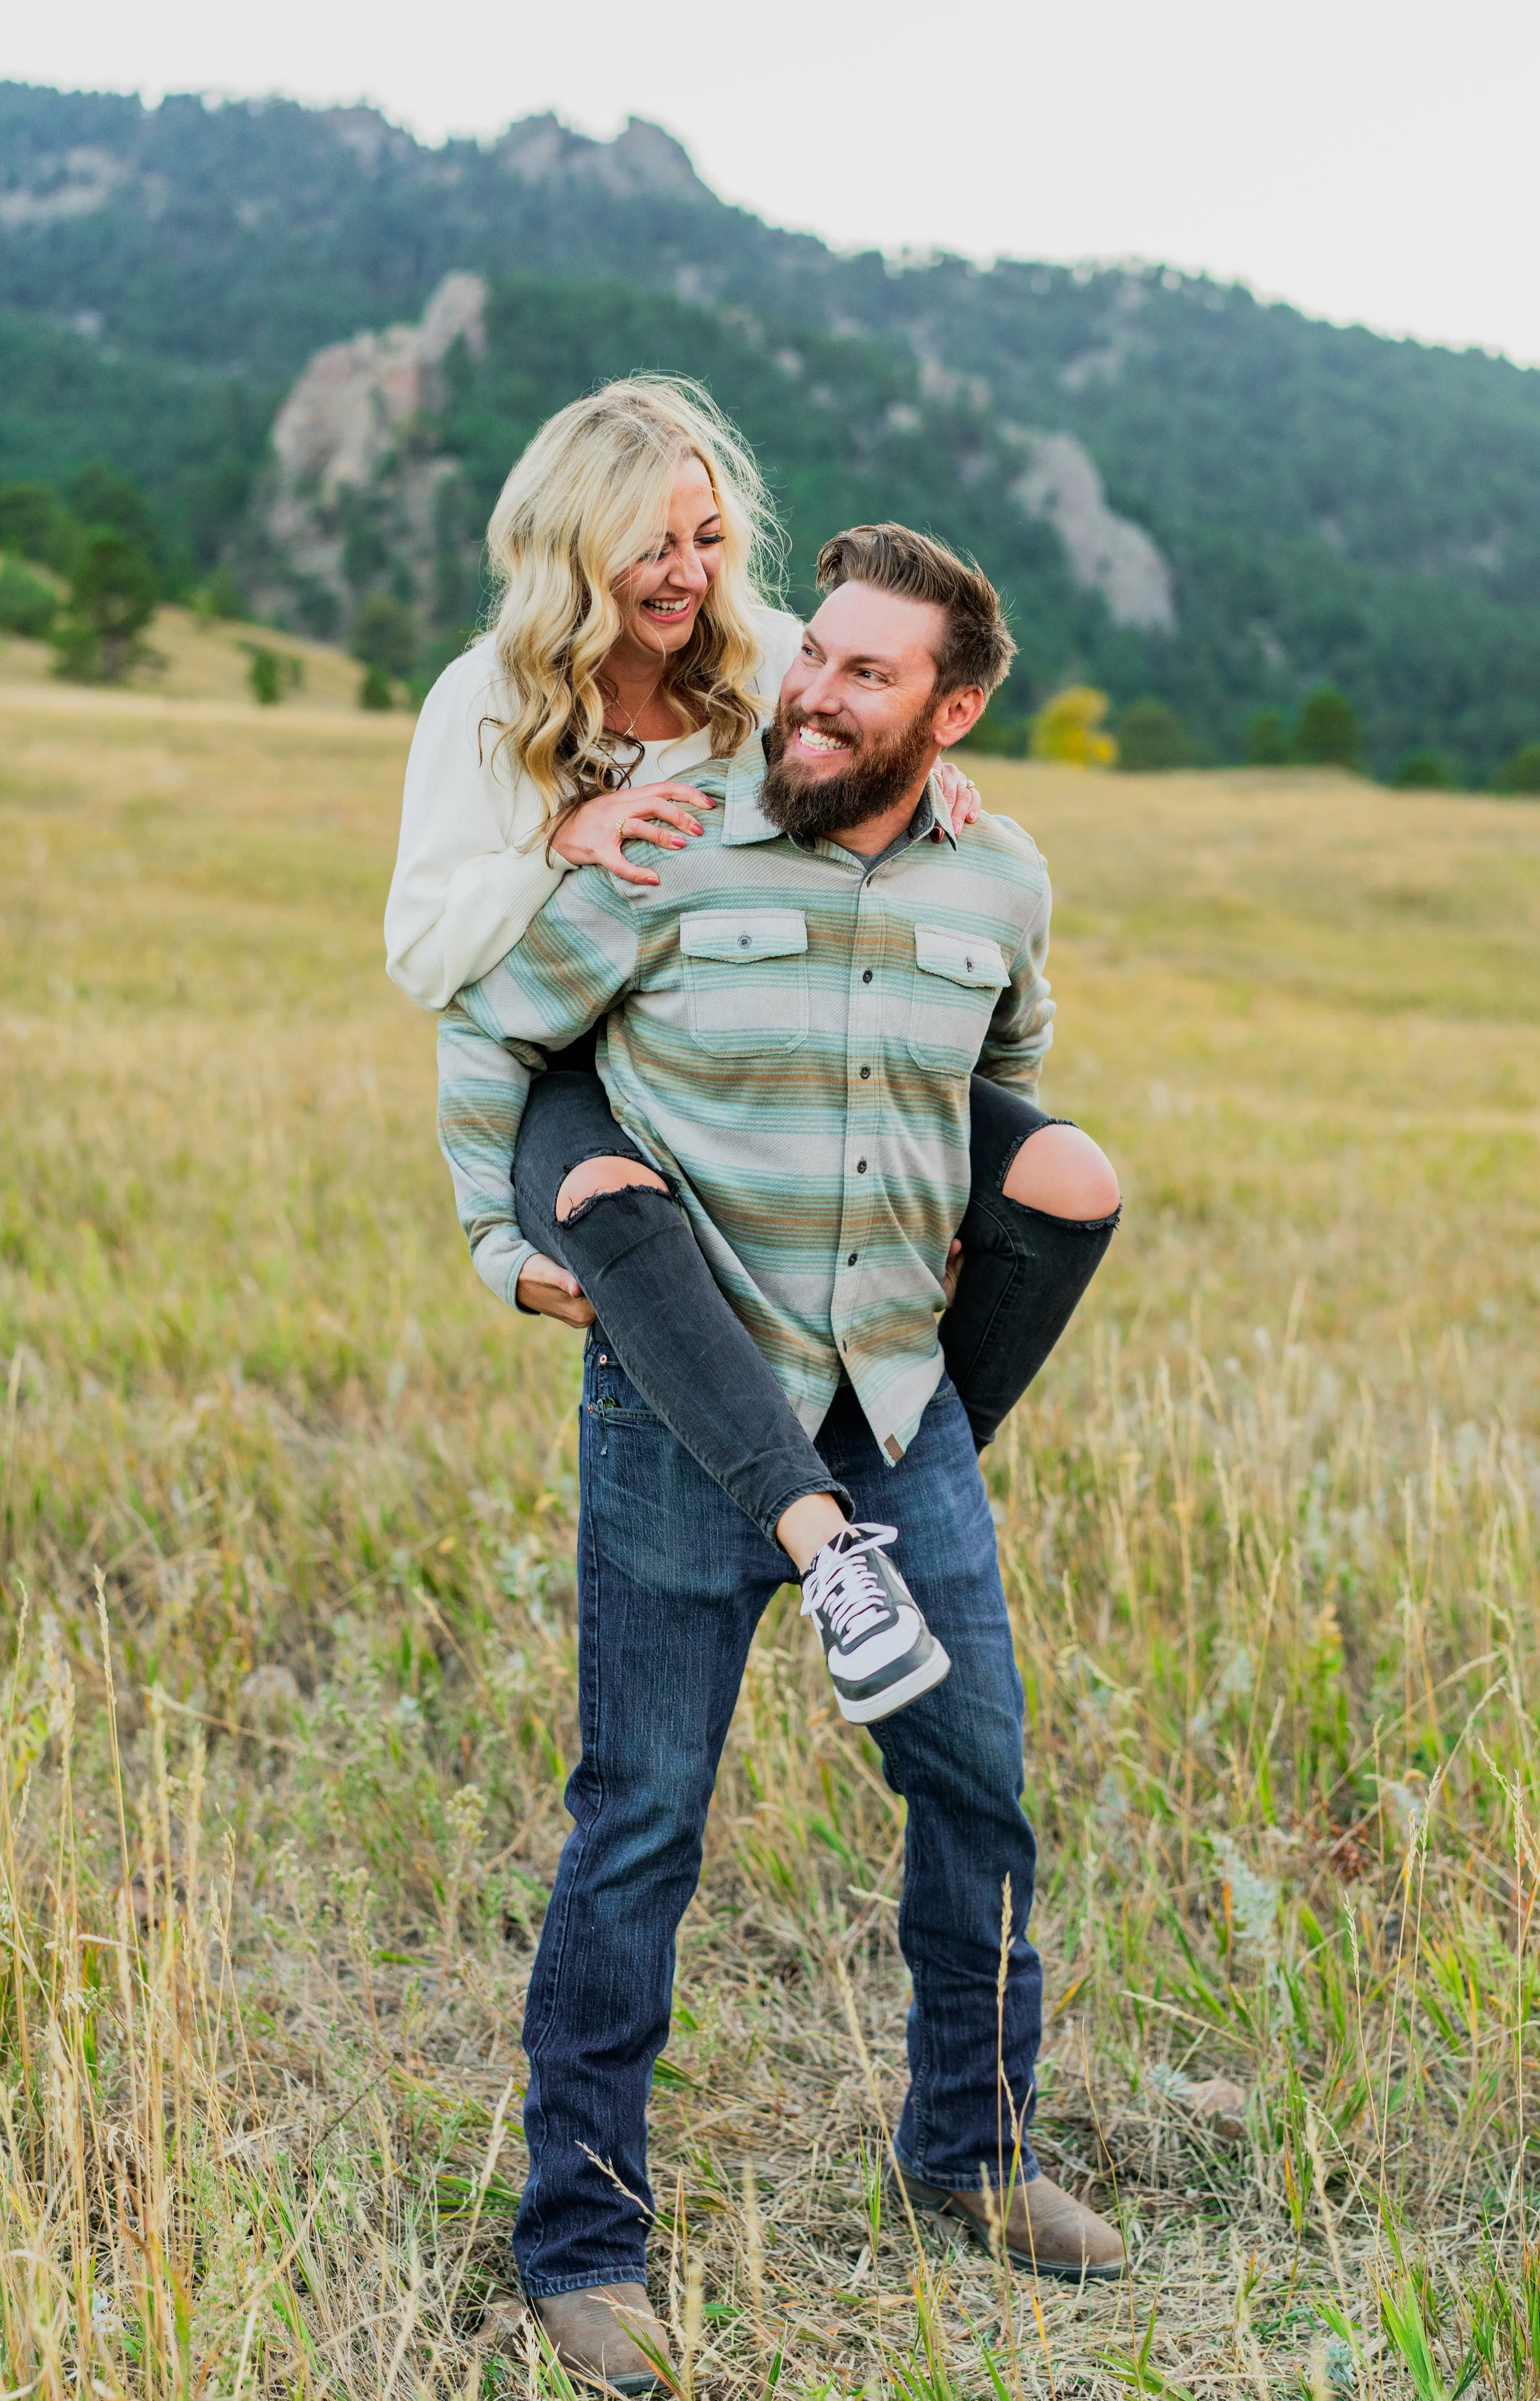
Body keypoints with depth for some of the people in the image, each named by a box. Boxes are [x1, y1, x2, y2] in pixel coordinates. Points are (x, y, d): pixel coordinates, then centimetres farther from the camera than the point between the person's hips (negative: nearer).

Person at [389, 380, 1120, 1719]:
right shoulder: (486, 705, -6)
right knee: (609, 1202, -42)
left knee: (1069, 1186, -14)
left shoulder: (772, 662, 1)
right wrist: (562, 841, -25)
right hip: (582, 1074, -4)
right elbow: (423, 960, -8)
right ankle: (826, 1540, -46)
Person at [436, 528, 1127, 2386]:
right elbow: (483, 1036, 3)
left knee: (979, 1783, 11)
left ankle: (971, 2148, 34)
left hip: (904, 1410, 4)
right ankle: (581, 2239, 18)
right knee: (640, 1822, 1)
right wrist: (505, 1241, -1)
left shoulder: (1002, 885, 3)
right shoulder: (663, 854, -10)